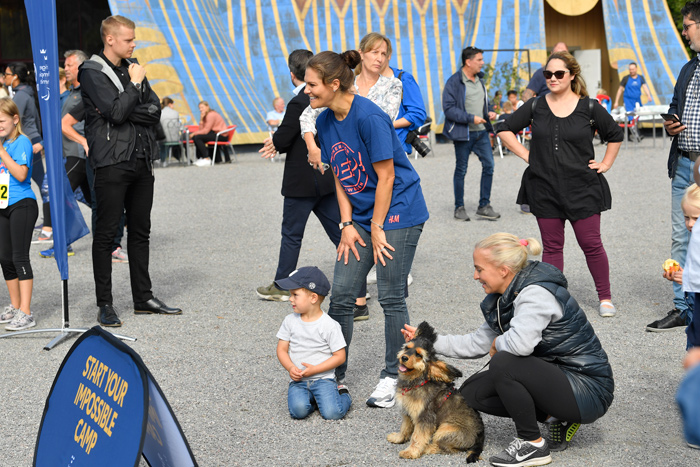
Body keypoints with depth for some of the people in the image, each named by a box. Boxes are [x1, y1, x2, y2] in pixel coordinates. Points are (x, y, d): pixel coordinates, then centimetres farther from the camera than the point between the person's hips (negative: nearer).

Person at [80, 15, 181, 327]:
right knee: (106, 233, -2)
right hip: (112, 163, -7)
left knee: (140, 231, 11)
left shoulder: (132, 67, 15)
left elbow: (154, 111, 6)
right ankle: (104, 304, 4)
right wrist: (135, 84, -6)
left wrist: (125, 111, -9)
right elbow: (116, 112, -18)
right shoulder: (93, 72, -6)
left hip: (141, 160, 7)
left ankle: (143, 298, 19)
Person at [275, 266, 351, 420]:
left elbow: (340, 356, -7)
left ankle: (342, 394, 10)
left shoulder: (329, 325, -8)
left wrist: (314, 370, -15)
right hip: (298, 380, 2)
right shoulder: (290, 321, 4)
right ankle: (311, 398, 7)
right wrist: (291, 368, -13)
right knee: (298, 410, -26)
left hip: (323, 378, -2)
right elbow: (282, 349, 7)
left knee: (332, 413, -22)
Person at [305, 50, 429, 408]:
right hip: (360, 217, 7)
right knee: (341, 297, 4)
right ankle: (333, 374, 15)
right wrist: (347, 224, 1)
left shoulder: (369, 117, -21)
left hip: (398, 211, -7)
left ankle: (392, 377, 11)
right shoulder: (325, 121, 3)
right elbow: (340, 177, 9)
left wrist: (376, 228, -13)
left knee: (391, 297, -2)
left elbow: (385, 176, -18)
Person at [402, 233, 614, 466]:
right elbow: (477, 344, 13)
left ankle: (533, 445, -11)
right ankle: (555, 418, 8)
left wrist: (498, 344, -16)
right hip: (555, 375, 10)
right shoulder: (506, 298, 6)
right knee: (471, 392, 4)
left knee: (503, 363, -29)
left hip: (588, 390, -10)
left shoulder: (536, 293, -23)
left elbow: (521, 343, -39)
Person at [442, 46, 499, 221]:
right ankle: (459, 207, 16)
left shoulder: (479, 79, 13)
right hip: (463, 133, -6)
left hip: (481, 132, 6)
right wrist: (471, 118, -20)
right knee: (461, 170, 4)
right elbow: (448, 108, -16)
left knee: (489, 165, -1)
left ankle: (484, 206, 8)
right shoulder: (454, 82, -11)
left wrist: (489, 112, 5)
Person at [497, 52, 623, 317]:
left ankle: (605, 298, 15)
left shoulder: (589, 107, -1)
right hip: (544, 189, 2)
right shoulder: (536, 107, 3)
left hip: (583, 188, -1)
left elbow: (615, 136, 14)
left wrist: (605, 164, 6)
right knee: (552, 246, 7)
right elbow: (505, 130, 12)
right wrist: (526, 155, 4)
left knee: (591, 244, 1)